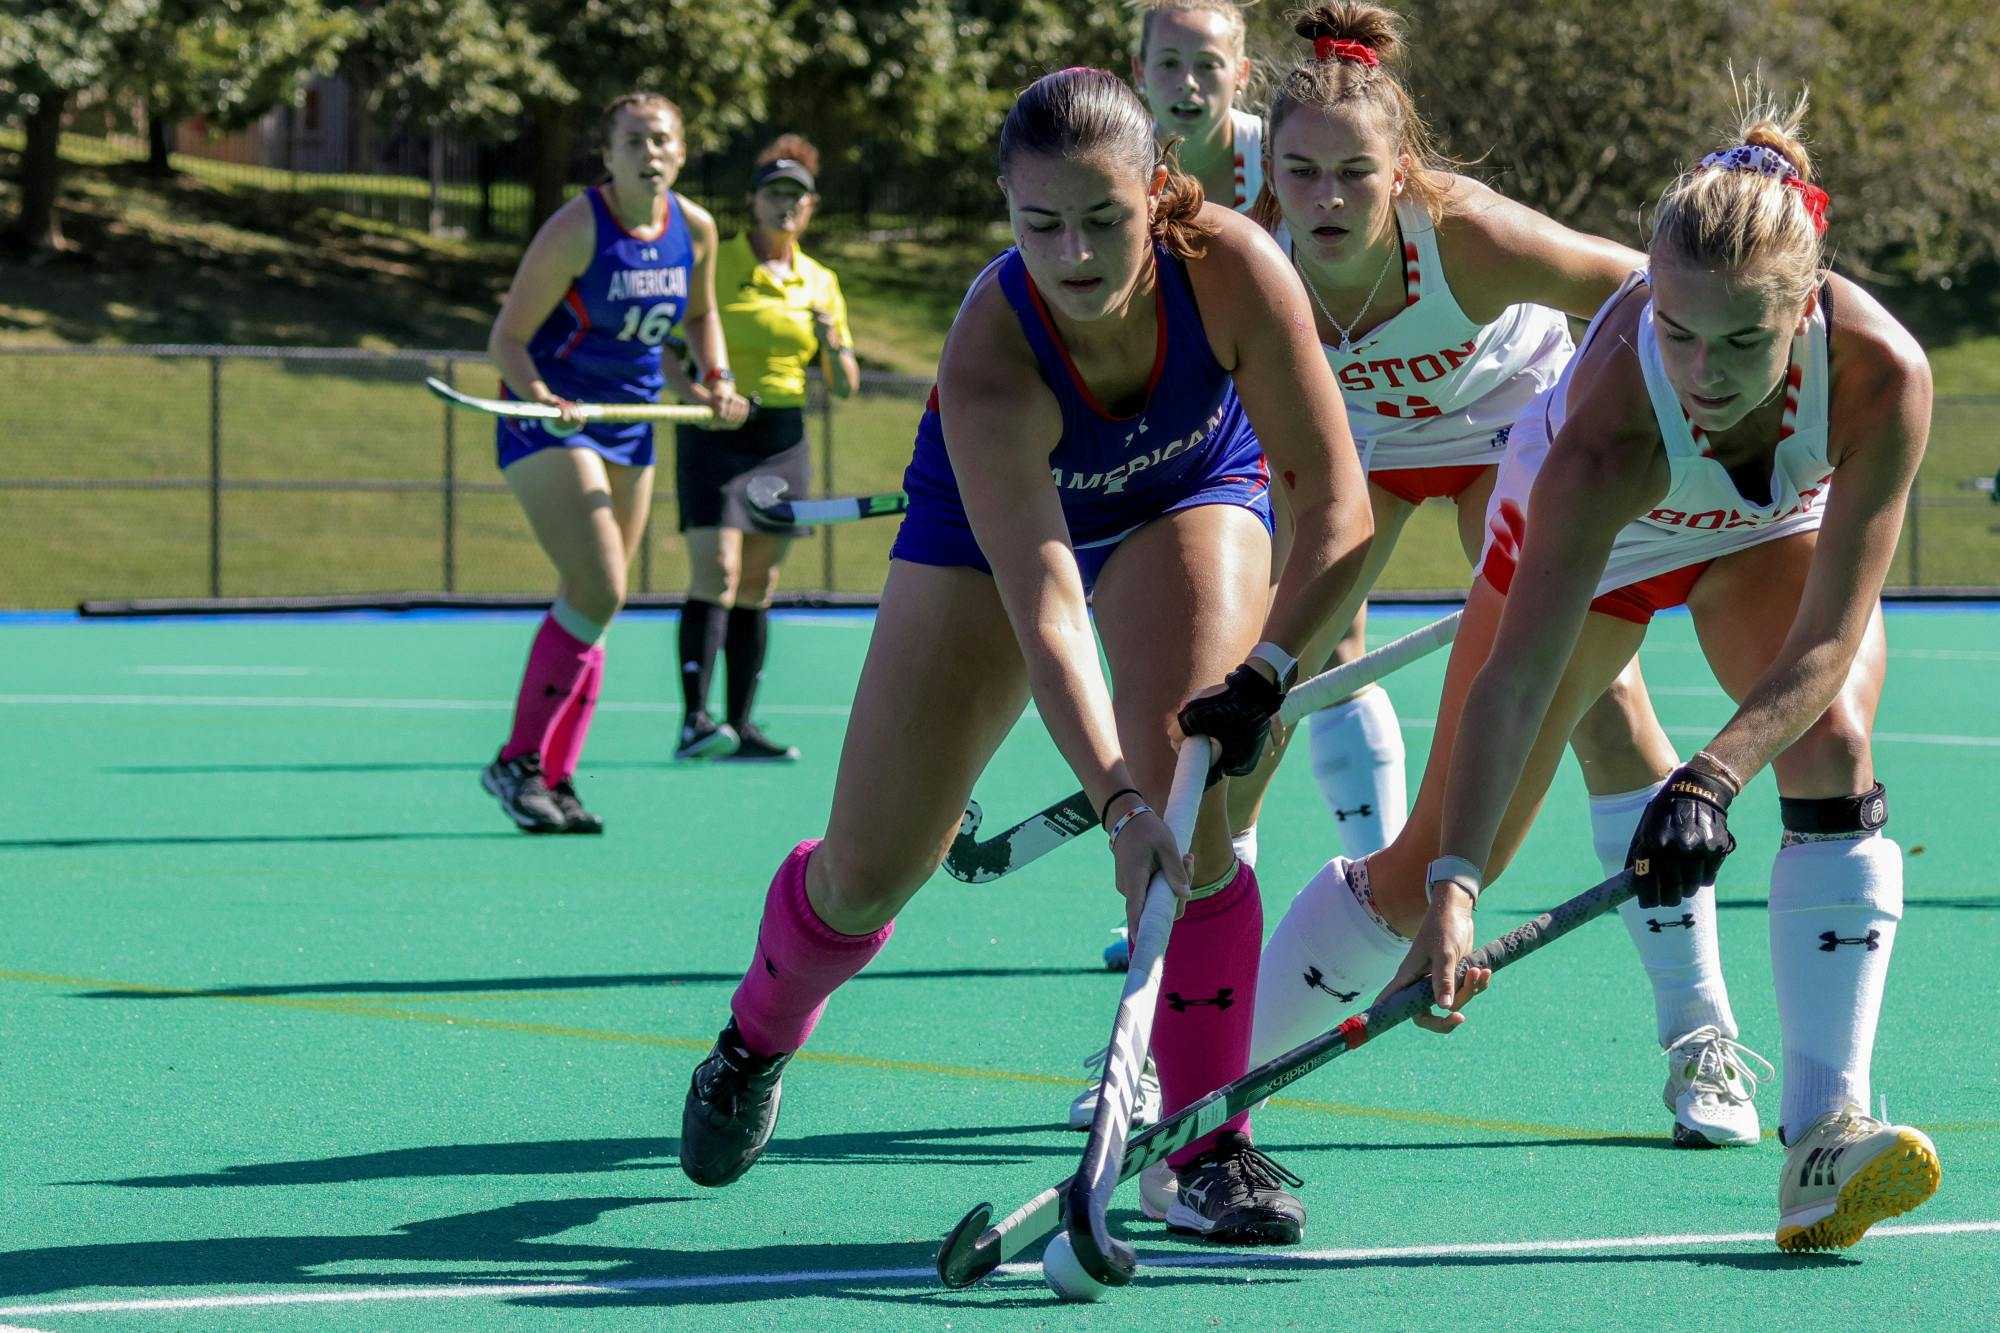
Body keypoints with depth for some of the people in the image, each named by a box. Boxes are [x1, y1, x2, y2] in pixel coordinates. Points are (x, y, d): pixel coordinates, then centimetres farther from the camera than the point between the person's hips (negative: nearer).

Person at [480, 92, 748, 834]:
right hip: (551, 419, -6)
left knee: (591, 605, 5)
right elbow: (506, 339, -13)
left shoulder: (695, 230, 0)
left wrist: (714, 381, 4)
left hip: (630, 429, 6)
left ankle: (553, 779, 11)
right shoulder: (576, 230, -17)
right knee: (599, 592, -19)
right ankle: (518, 762, -10)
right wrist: (540, 396, -30)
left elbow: (700, 315, 21)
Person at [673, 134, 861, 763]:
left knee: (758, 587, 6)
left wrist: (834, 344, -7)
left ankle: (741, 726, 9)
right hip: (715, 435, -5)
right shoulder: (711, 266, -2)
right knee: (716, 573, -17)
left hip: (783, 444, 5)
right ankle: (695, 721, -22)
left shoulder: (820, 282, 11)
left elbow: (846, 386, 14)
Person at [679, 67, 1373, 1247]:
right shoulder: (989, 363, -40)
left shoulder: (1234, 269, -37)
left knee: (1188, 799, -25)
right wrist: (1116, 804, -53)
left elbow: (1336, 506, -30)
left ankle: (1212, 1155, -14)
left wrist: (1265, 670, -43)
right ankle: (758, 1040, 36)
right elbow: (1044, 612, -43)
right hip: (989, 520, -1)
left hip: (1188, 495, 1)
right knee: (869, 872, 2)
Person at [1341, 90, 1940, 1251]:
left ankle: (1824, 1135, -31)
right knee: (1428, 869, 0)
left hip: (1775, 531, 1)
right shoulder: (1609, 435, -44)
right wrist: (1456, 892, -55)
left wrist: (1712, 780, -49)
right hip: (1595, 539, -1)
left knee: (1832, 745, -29)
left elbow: (1829, 641, -35)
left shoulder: (1884, 377, -39)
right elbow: (1515, 680, -45)